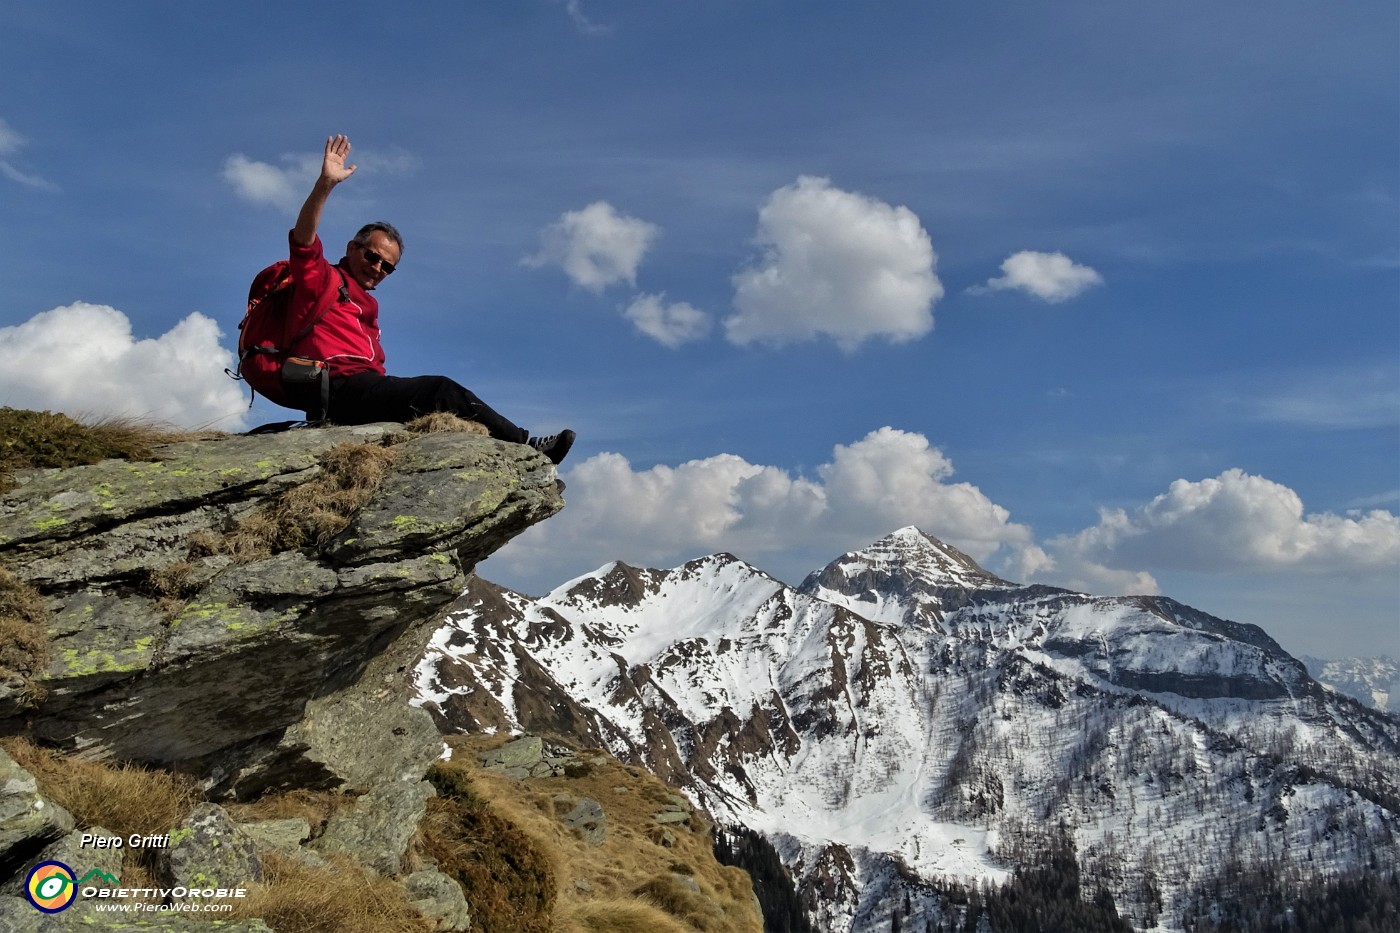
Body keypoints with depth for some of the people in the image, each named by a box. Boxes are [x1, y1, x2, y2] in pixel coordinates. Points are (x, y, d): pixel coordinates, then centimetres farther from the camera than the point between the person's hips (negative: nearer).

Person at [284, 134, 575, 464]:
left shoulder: (366, 304, 31)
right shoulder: (323, 279, 8)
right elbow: (303, 239, -12)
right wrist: (325, 184, -24)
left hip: (370, 389, 9)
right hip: (343, 389, -9)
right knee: (441, 390, -18)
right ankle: (528, 447, -17)